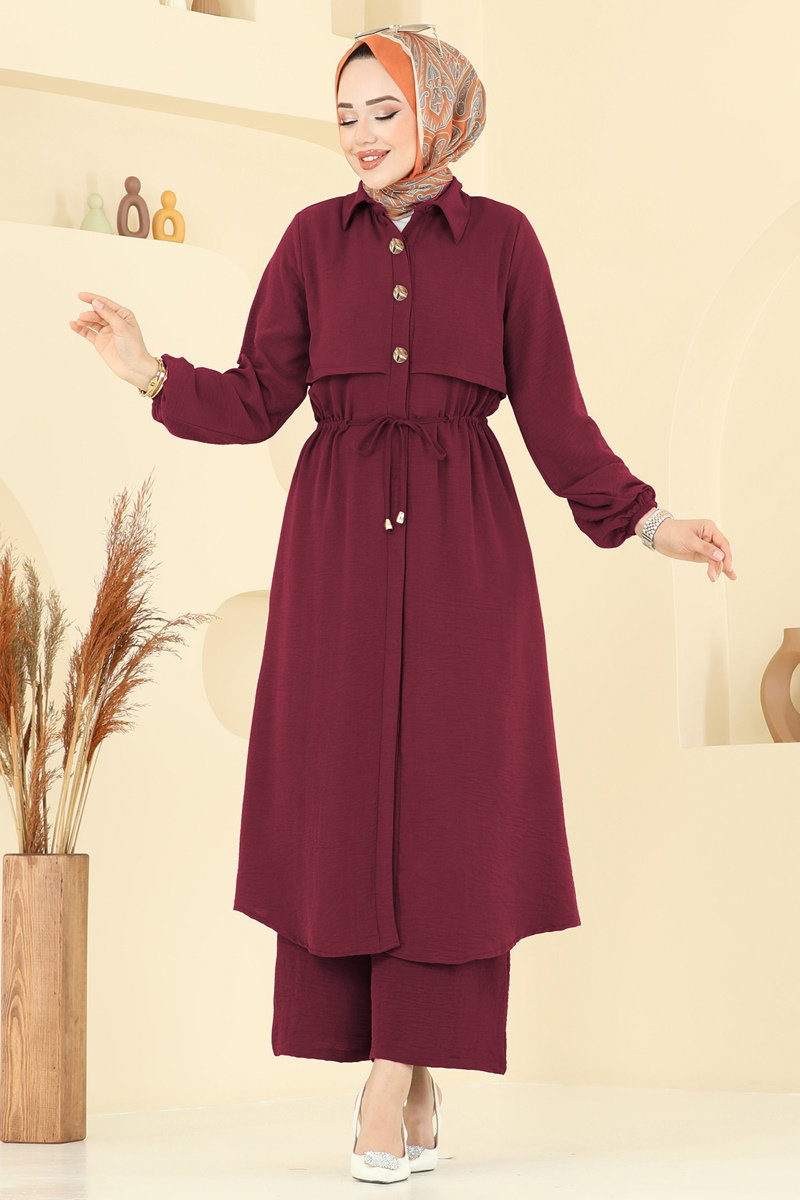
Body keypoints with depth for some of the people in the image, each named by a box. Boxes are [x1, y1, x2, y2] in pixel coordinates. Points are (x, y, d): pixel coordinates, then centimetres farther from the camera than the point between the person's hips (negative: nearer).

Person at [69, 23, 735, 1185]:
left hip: (464, 544, -1)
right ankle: (408, 1079, 8)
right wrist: (151, 372, -12)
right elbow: (257, 401, 4)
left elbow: (553, 410, 4)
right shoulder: (315, 238, 9)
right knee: (341, 798, -2)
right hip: (339, 543, 1)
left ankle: (400, 1074, -1)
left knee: (447, 800, -5)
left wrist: (647, 521, -3)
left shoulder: (502, 239, 5)